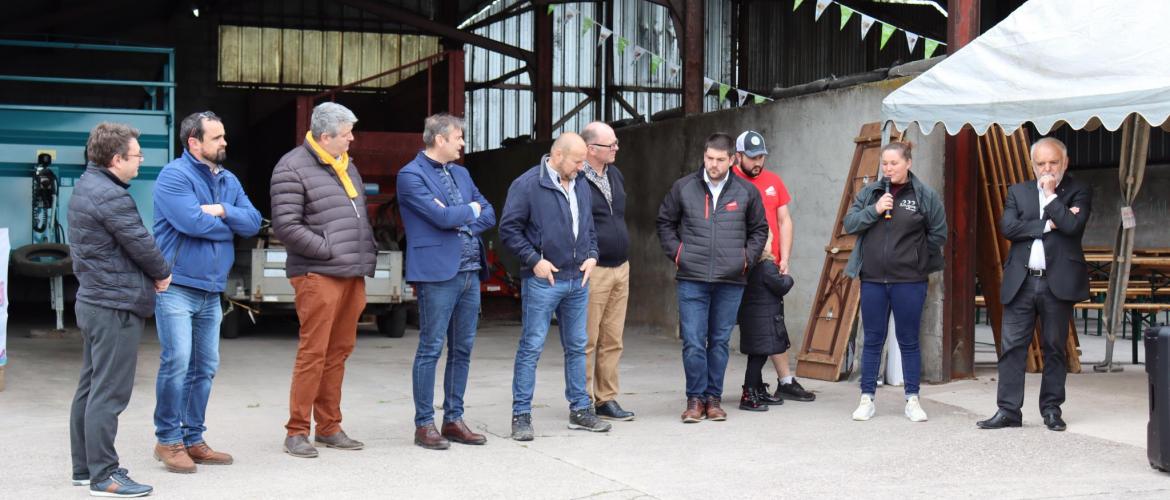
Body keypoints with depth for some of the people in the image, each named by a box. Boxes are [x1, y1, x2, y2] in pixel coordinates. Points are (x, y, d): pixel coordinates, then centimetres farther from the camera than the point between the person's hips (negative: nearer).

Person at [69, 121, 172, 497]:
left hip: (93, 301, 11)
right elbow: (140, 244, -15)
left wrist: (151, 274, 6)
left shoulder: (86, 187, 13)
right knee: (108, 393, -6)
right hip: (117, 306, -11)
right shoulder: (111, 197, -20)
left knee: (90, 388, 15)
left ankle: (84, 467, 23)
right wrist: (162, 274, 3)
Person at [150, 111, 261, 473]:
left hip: (211, 290, 8)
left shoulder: (228, 181, 14)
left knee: (205, 367, 10)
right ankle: (168, 441, 1)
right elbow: (193, 222, -22)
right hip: (177, 288, -7)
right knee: (177, 363, -10)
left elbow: (254, 222, 4)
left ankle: (193, 439, 19)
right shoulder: (174, 175, -9)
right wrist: (231, 225, -5)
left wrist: (223, 210, -14)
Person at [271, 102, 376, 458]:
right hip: (318, 275, -8)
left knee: (339, 352, 11)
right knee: (313, 353, -8)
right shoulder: (292, 169, -8)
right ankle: (296, 432, 0)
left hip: (352, 274, 8)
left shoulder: (345, 165, 18)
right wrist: (329, 250, -15)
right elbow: (285, 226, -15)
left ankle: (329, 427, 19)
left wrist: (368, 253, 13)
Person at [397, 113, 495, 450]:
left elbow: (489, 216, 13)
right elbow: (441, 216, -16)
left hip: (470, 273, 8)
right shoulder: (411, 175, -6)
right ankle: (424, 424, 4)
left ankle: (454, 419, 19)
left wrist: (458, 219, -5)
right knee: (431, 349, -3)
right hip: (438, 273, -7)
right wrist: (471, 210, 2)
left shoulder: (461, 173, 18)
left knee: (462, 350, 10)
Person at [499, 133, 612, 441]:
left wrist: (592, 255, 7)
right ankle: (521, 415, 2)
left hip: (578, 280, 7)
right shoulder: (527, 185, -9)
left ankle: (580, 410, 22)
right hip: (543, 281, -7)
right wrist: (534, 260, -15)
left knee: (577, 347, 13)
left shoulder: (580, 188, 12)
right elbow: (508, 229, -10)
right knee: (531, 347, -4)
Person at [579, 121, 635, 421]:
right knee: (586, 342, -2)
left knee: (613, 341, 11)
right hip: (592, 271, -8)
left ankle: (606, 399, 19)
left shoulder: (615, 175, 14)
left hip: (620, 269, 8)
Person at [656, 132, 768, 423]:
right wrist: (676, 252, 3)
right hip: (692, 279, -1)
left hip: (731, 281, 1)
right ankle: (695, 398, 7)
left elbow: (759, 229, 17)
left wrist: (748, 257, 5)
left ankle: (714, 398, 17)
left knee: (720, 342, 7)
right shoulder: (684, 188, 4)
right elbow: (665, 222, 15)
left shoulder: (746, 192, 6)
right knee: (693, 342, -5)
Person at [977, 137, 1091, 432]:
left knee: (1055, 348, 5)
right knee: (1012, 347, -1)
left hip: (1058, 283, -2)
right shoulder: (1018, 192, 12)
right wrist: (1048, 224, -9)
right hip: (1021, 282, 2)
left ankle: (1051, 409, 15)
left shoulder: (1078, 192, 4)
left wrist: (1050, 194, -6)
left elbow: (1072, 225, -14)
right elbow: (1007, 227, -4)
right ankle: (1008, 410, 3)